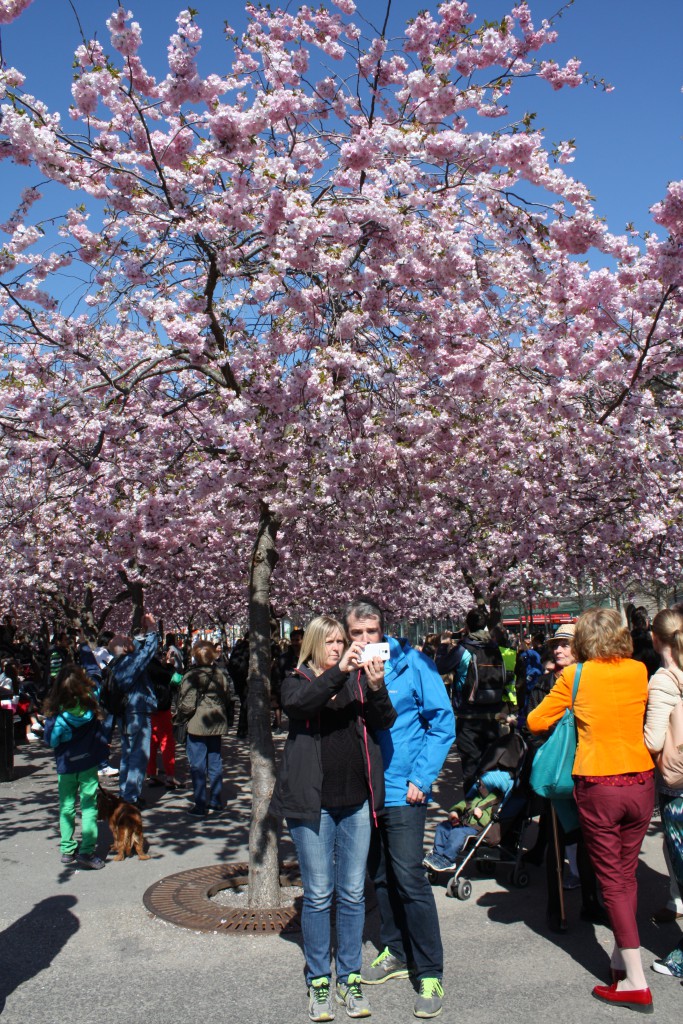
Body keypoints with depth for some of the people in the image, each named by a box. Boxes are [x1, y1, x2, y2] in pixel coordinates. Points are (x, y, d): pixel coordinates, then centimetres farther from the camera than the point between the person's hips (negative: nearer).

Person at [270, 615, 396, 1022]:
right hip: (313, 803, -2)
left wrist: (376, 687, -22)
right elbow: (297, 702, -21)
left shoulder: (358, 679, 7)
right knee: (318, 895, 7)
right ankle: (319, 980, 24)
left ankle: (350, 977, 27)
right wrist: (338, 671, -30)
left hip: (356, 803, 2)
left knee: (353, 893, 12)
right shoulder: (298, 681, 3)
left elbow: (384, 722, -3)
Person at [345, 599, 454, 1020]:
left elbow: (442, 722, -8)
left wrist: (422, 779, -12)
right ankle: (397, 952, 36)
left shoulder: (412, 664, -11)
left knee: (409, 878, -4)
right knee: (381, 877, 17)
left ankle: (431, 973, 12)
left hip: (401, 791, -5)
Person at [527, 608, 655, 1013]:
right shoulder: (639, 671, 1)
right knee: (627, 874, 18)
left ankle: (636, 981, 8)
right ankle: (622, 957, 31)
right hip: (641, 782, 4)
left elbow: (535, 722, -2)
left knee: (612, 879, 6)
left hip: (598, 786, -4)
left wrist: (565, 714, 15)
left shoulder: (575, 676, -10)